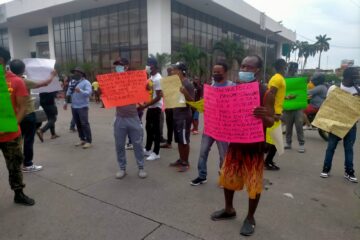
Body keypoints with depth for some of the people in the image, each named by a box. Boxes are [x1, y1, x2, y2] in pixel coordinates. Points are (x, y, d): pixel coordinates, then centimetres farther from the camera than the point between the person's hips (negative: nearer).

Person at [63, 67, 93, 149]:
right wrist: (66, 102, 18)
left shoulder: (86, 82, -7)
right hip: (73, 106, 7)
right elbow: (68, 93, 22)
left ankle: (88, 141, -3)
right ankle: (82, 139, 20)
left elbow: (88, 93, -22)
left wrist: (80, 91, -37)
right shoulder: (72, 82, 14)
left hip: (82, 107, -7)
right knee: (78, 124, 10)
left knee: (84, 124, -8)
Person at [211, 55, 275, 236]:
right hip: (235, 142, 5)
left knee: (253, 183, 6)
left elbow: (270, 123, -12)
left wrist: (264, 117, -34)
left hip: (255, 145, -5)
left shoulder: (266, 94, -11)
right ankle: (229, 209, 37)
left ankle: (250, 218, 28)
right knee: (227, 176, 14)